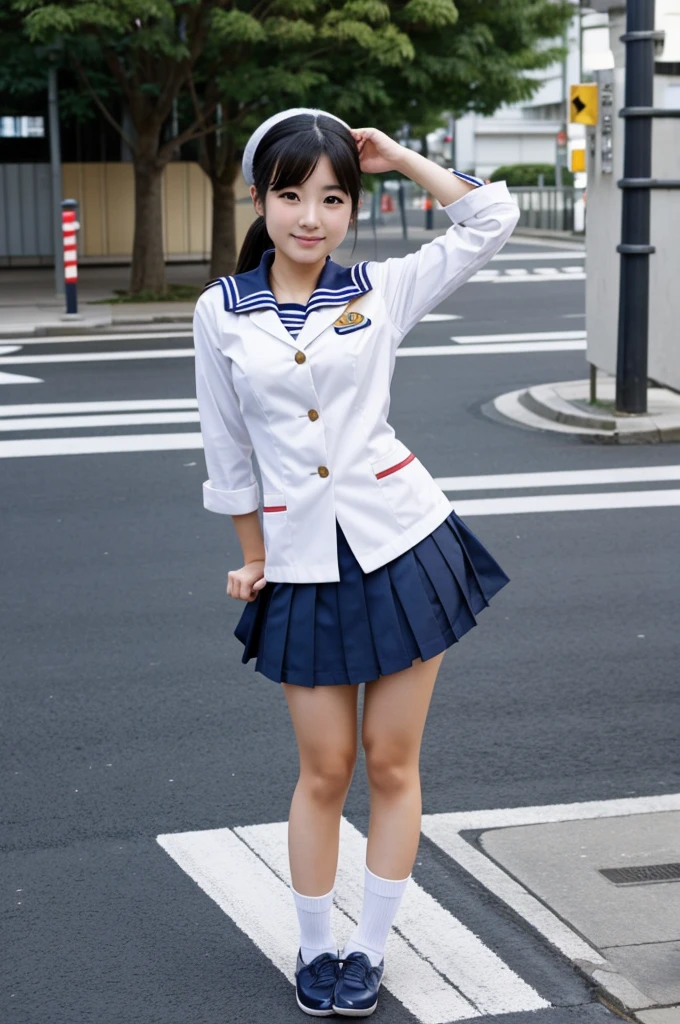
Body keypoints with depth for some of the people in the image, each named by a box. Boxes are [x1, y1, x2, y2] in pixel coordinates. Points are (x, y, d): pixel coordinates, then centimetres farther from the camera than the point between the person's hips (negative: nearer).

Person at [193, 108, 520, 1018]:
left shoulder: (384, 290, 1)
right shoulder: (222, 311, 1)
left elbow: (492, 221, 2)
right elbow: (228, 448, 8)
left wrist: (397, 157, 3)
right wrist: (253, 559, 13)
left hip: (402, 541, 0)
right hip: (305, 560, 0)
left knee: (392, 763, 7)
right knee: (325, 771, 6)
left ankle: (370, 949, 22)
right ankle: (315, 947, 25)